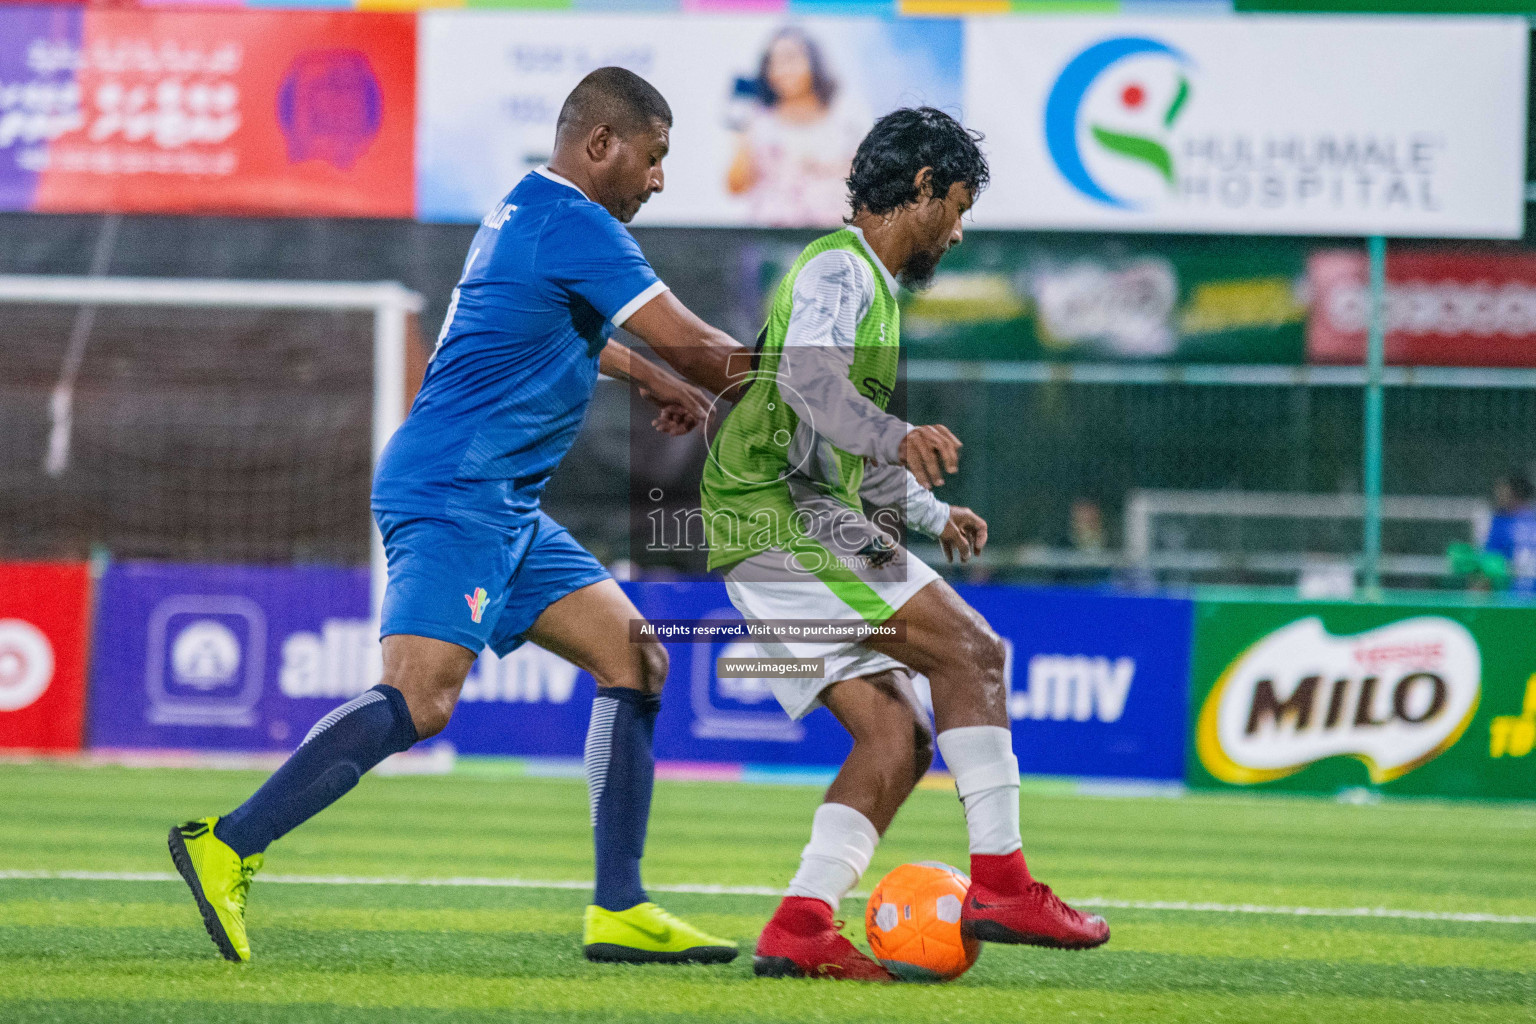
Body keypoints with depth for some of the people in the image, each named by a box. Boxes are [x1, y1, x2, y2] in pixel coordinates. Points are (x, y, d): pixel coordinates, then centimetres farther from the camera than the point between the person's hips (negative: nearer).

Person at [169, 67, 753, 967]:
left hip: (508, 510, 11)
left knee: (637, 663, 5)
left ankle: (619, 910, 3)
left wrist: (653, 382, 47)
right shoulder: (575, 226, -12)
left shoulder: (532, 216, 19)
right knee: (421, 701, -23)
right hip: (453, 496, -11)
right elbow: (687, 342, -12)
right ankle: (228, 847, -18)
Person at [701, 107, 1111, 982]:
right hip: (784, 515, -10)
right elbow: (806, 380, -28)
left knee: (899, 738, 1)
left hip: (805, 519, 10)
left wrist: (933, 513, 32)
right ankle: (1000, 883, -19)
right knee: (971, 651, -15)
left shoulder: (872, 285, 25)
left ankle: (800, 927, -7)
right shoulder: (837, 269, -8)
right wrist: (900, 437, -44)